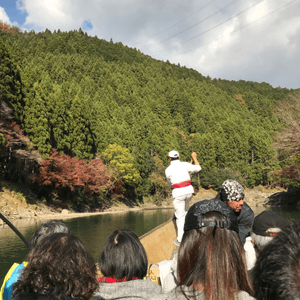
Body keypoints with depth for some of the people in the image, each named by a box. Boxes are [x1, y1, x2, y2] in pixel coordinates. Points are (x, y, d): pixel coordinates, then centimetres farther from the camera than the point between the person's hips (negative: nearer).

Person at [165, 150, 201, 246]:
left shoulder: (168, 170, -1)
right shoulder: (184, 164, 1)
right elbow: (198, 168, 13)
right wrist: (194, 157, 26)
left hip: (178, 193, -3)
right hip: (189, 191, 3)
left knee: (180, 217, 4)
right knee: (185, 209, 30)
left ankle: (180, 240, 11)